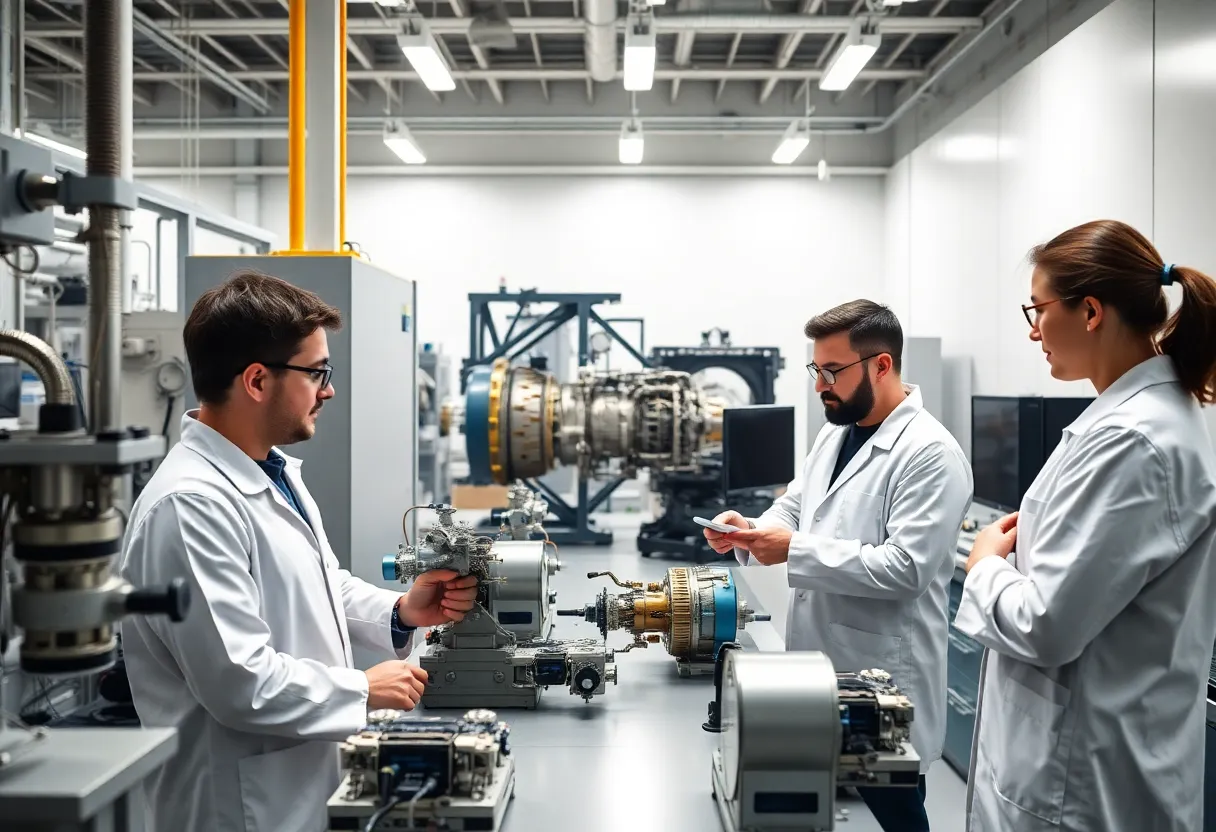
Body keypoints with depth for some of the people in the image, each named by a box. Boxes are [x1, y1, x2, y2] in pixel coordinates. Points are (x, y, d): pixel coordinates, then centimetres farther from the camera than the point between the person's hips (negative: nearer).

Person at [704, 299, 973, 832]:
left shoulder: (930, 453, -17)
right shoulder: (833, 435, 11)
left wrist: (795, 551, -24)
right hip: (817, 665, 8)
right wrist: (752, 532, -5)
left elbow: (905, 567, -24)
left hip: (883, 680, -8)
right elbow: (795, 506, 17)